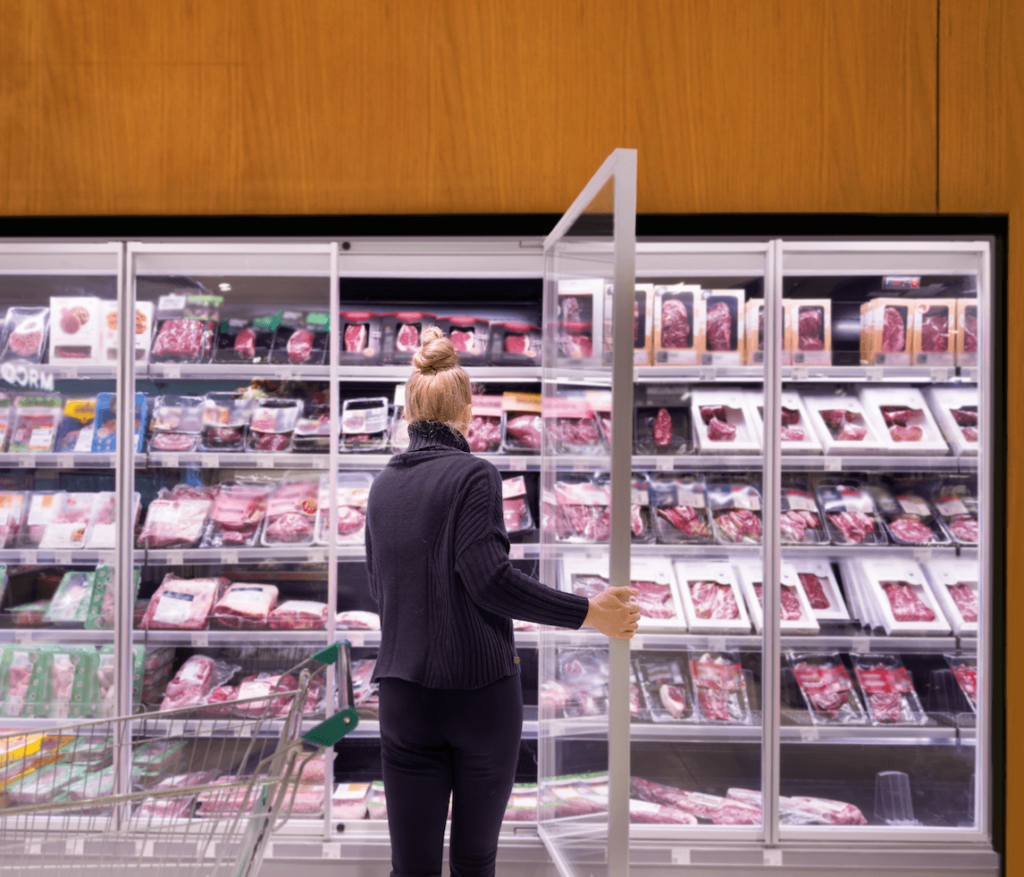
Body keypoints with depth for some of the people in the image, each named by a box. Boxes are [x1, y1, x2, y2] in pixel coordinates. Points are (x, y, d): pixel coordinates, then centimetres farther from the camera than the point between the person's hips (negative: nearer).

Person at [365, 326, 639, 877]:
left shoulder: (383, 484, 8)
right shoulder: (473, 474, -9)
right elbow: (488, 578, -18)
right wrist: (589, 613, -13)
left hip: (404, 693, 4)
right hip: (480, 688, -4)